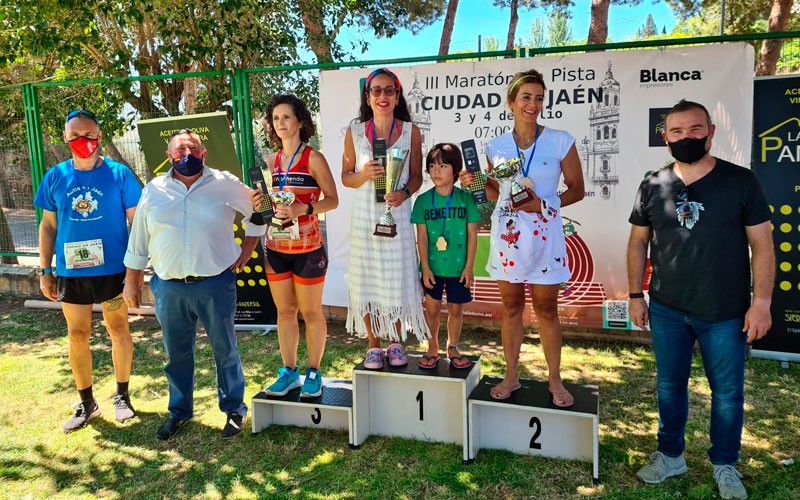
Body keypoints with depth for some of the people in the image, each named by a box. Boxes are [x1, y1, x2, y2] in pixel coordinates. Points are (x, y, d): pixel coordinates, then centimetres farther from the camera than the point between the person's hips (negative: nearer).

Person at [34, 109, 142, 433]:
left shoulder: (118, 174, -6)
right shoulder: (55, 177, 2)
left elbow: (136, 221, -3)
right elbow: (48, 226, 8)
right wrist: (45, 270, 6)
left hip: (113, 269, -2)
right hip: (71, 271, 3)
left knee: (118, 330, 9)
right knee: (77, 336, 10)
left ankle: (122, 396, 26)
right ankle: (87, 403, 25)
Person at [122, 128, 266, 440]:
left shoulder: (226, 185, -1)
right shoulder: (154, 191, 7)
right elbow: (137, 241, 11)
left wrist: (246, 250, 4)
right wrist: (131, 282, 10)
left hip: (216, 284, -2)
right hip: (169, 288, 3)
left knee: (225, 350, 7)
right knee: (176, 353, 13)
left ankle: (234, 409, 23)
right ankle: (180, 411, 31)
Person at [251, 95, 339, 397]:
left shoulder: (313, 159, -6)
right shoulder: (271, 161, 9)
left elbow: (332, 199, -8)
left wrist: (302, 208, -22)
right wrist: (258, 202, -3)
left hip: (307, 247, -5)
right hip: (276, 247, 5)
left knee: (311, 312, 6)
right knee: (284, 311, 12)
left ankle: (313, 372, 19)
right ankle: (289, 372, 24)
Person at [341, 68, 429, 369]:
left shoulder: (410, 131, 1)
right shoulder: (355, 132, 2)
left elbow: (417, 176, 4)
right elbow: (345, 177, 6)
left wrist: (404, 193, -16)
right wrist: (364, 175, -14)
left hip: (397, 214, 0)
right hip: (365, 215, 1)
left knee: (398, 278, 4)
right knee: (367, 280, 4)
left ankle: (395, 343, 23)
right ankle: (374, 346, 19)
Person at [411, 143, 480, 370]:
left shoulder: (466, 198, -4)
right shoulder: (423, 200, -3)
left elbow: (472, 235, -2)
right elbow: (421, 237, -3)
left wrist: (469, 266, -5)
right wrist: (425, 267, -6)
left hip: (458, 267, 0)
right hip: (432, 267, 0)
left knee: (456, 308, 11)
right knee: (432, 308, 8)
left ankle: (452, 348, 30)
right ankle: (432, 348, 27)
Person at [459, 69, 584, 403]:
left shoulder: (560, 142, -4)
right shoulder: (496, 146, 4)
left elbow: (576, 190, 0)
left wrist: (543, 205, -14)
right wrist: (476, 183, -5)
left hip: (544, 234, -2)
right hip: (507, 234, 2)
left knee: (546, 308, 6)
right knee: (511, 306, 11)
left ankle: (554, 379, 23)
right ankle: (511, 376, 25)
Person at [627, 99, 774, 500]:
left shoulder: (741, 182, -5)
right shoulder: (653, 187, 1)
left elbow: (762, 245, -4)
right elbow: (638, 242, 7)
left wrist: (761, 302, -8)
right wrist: (635, 295, 5)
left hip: (725, 315, -2)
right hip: (667, 311, 2)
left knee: (728, 394, 12)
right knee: (669, 386, 16)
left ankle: (725, 466, 33)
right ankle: (670, 455, 35)